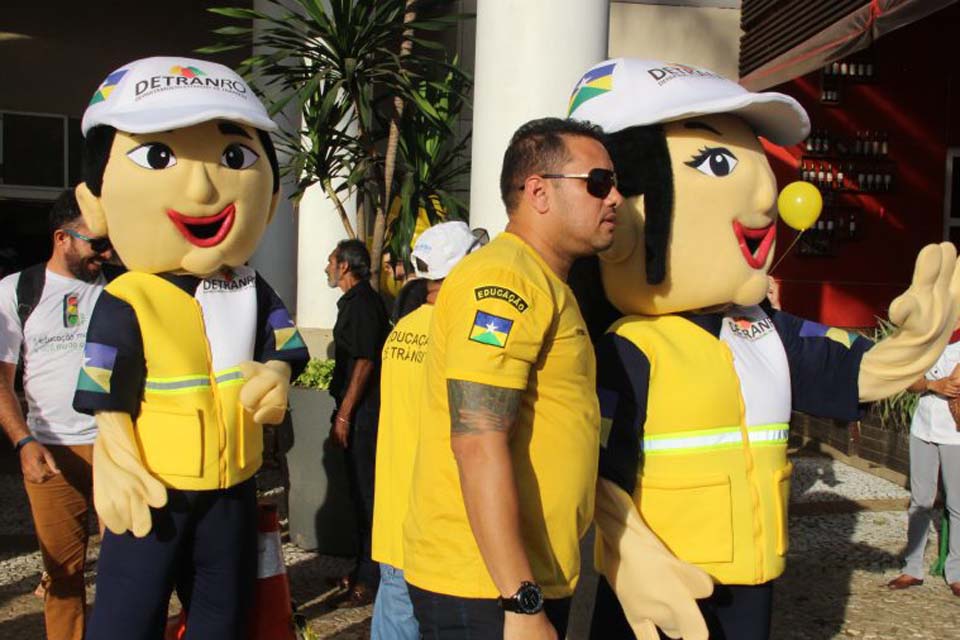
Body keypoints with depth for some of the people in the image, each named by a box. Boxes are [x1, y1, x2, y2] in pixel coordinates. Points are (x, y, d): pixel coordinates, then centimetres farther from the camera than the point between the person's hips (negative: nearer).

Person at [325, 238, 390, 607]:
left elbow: (364, 362, -20)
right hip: (359, 413, 10)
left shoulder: (362, 302, -14)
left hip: (363, 413, -10)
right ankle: (364, 568, 25)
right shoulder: (355, 301, 17)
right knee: (360, 489, 15)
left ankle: (370, 579, 3)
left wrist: (344, 414, -19)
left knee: (366, 492, -4)